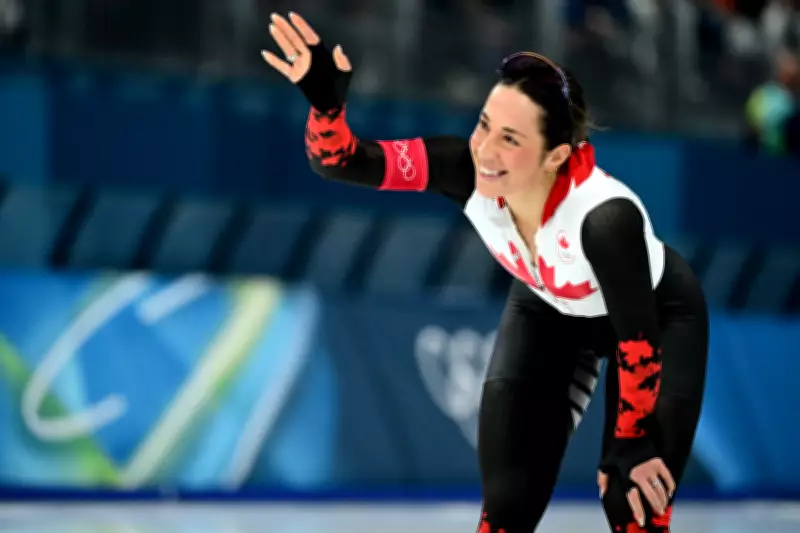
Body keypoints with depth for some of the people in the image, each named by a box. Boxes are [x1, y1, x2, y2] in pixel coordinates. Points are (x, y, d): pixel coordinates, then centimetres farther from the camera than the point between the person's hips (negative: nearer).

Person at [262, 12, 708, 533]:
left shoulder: (606, 217, -42)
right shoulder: (472, 173, -31)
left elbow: (636, 341, -28)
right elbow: (343, 159, -30)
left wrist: (631, 446, -17)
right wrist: (326, 98, -51)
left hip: (658, 316, -4)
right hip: (547, 309, 4)